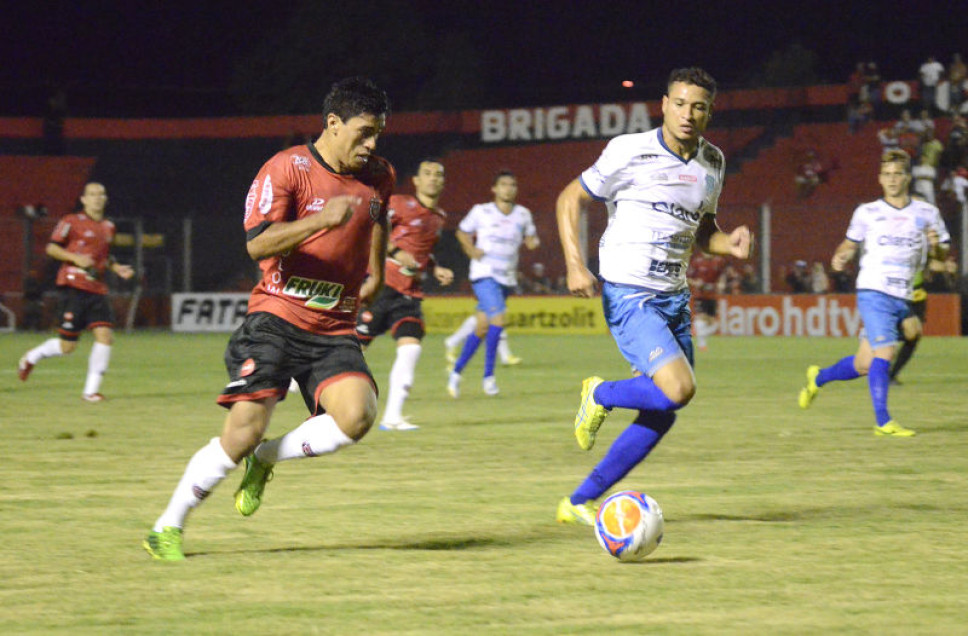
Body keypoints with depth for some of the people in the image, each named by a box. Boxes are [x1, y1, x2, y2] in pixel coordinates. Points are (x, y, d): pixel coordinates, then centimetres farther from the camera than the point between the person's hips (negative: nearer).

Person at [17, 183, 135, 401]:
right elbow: (51, 248, -3)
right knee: (68, 346, -5)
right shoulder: (72, 222, -2)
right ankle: (30, 358, 24)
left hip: (97, 290, 6)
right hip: (73, 287, -6)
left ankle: (91, 390, -5)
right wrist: (76, 258, -16)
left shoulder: (108, 227, 16)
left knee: (105, 335, -12)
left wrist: (117, 268, 12)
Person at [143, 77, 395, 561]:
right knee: (245, 427, -15)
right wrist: (320, 220, -31)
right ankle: (168, 527, 2)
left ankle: (265, 459, 4)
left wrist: (375, 271, 29)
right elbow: (258, 244, -19)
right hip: (277, 318, -4)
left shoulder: (379, 177, 9)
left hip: (335, 330, 4)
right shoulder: (286, 168, -8)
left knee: (357, 415, -23)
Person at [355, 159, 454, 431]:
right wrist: (396, 253, -22)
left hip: (409, 294, 5)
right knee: (355, 344, -2)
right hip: (382, 284, -5)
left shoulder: (439, 218, 17)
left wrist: (436, 269, 16)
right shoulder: (401, 204, -4)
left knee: (411, 347, -13)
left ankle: (392, 416, -14)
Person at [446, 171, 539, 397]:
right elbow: (462, 232, 13)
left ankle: (456, 372, 21)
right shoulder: (481, 212, 0)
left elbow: (529, 238, 21)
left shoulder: (522, 215, 9)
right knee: (498, 319, -22)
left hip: (507, 277, 5)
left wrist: (533, 242, -3)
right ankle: (488, 376, -14)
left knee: (483, 327, 7)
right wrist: (471, 249, -5)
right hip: (484, 274, -5)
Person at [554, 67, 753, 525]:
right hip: (628, 296, -7)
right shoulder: (630, 151, -9)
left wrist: (728, 244, 0)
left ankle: (580, 502, 16)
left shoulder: (712, 163, 10)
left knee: (661, 414, 5)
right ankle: (599, 395, 7)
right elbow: (570, 199, -2)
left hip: (674, 298, 7)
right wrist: (574, 264, -15)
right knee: (679, 389, -24)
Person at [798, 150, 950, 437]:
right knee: (884, 353, -19)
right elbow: (851, 243, 17)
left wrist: (935, 245, -10)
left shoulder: (927, 213, 9)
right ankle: (882, 421, -14)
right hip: (873, 292, -3)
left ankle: (818, 378, 34)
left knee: (865, 364, 7)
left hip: (903, 299, 3)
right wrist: (840, 257, -5)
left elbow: (941, 255, 14)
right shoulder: (867, 213, 6)